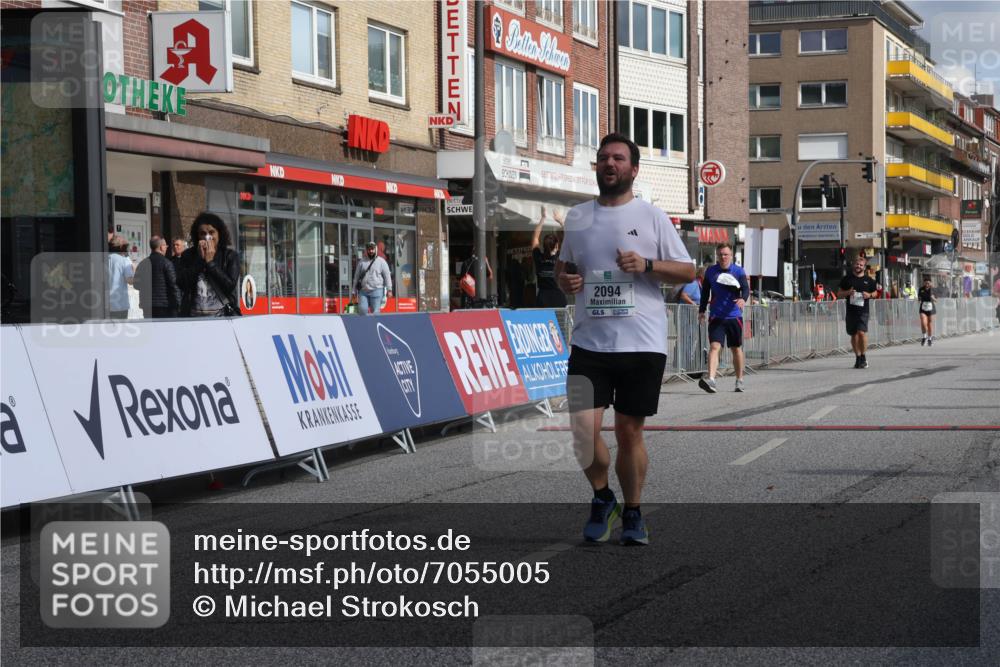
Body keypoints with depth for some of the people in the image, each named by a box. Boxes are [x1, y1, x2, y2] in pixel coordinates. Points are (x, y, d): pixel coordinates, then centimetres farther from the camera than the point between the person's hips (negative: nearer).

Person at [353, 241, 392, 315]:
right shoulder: (362, 262, 14)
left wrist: (389, 289, -5)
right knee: (362, 309, -6)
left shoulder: (381, 262, 5)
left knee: (375, 312, -4)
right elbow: (357, 277, 17)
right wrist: (354, 291, 15)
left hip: (377, 290, -3)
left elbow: (387, 276, 2)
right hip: (363, 291, 3)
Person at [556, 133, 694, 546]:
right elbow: (562, 267, 24)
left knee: (629, 432, 5)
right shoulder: (576, 217, 11)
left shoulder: (652, 217, 2)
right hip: (589, 342, 2)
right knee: (583, 429, -10)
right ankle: (602, 499, 15)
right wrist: (565, 280, 1)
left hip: (642, 345, -2)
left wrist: (646, 265, -14)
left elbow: (688, 271, 3)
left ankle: (632, 512, 23)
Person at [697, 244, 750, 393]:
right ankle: (711, 380, -29)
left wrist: (743, 299, -33)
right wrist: (702, 311, 11)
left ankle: (739, 380, 29)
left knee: (736, 349, 12)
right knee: (715, 346, -16)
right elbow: (705, 292, 14)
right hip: (716, 317, 0)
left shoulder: (739, 271, 0)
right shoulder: (711, 271, 5)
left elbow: (746, 288, -12)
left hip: (734, 316, 0)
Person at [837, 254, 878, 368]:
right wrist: (848, 292, -9)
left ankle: (863, 357, -5)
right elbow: (839, 294, 12)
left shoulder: (869, 280, 6)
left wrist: (869, 295, -6)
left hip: (863, 311, -2)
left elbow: (875, 293, 17)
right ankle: (858, 358, 20)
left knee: (862, 332, -17)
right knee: (854, 334, 8)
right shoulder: (847, 279, 8)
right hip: (850, 311, 2)